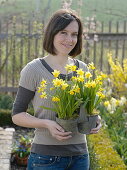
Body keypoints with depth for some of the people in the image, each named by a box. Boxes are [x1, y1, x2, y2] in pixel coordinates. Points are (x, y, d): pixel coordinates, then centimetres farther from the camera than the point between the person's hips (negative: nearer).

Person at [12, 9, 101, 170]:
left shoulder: (82, 69, 6)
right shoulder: (33, 70, -8)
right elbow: (17, 115, -5)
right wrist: (47, 123, -21)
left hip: (80, 154, 5)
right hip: (47, 155, -4)